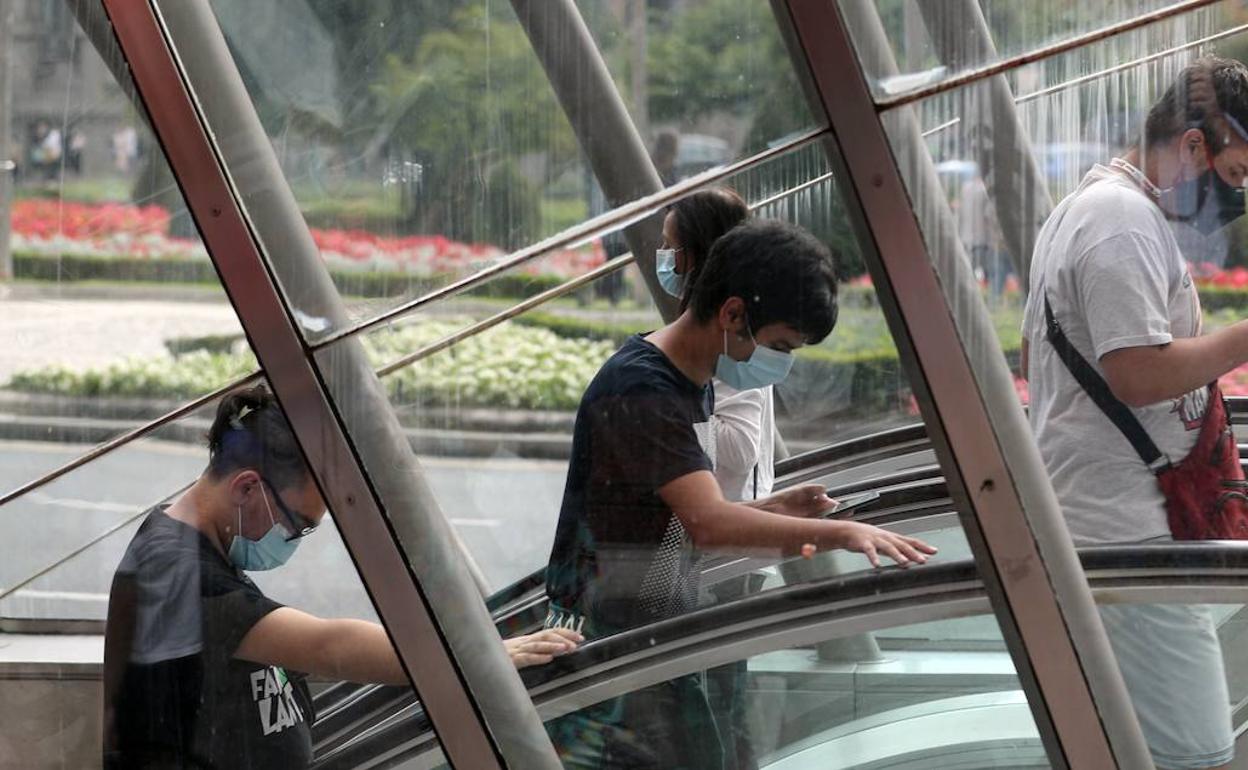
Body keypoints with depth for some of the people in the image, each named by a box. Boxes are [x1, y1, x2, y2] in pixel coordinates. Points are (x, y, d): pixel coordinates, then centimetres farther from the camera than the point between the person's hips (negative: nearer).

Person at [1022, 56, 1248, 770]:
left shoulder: (1081, 207, 20)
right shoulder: (1128, 218, -14)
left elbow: (1035, 352, 28)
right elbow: (1140, 372, -22)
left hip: (1080, 516, 11)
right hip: (1129, 532, -11)